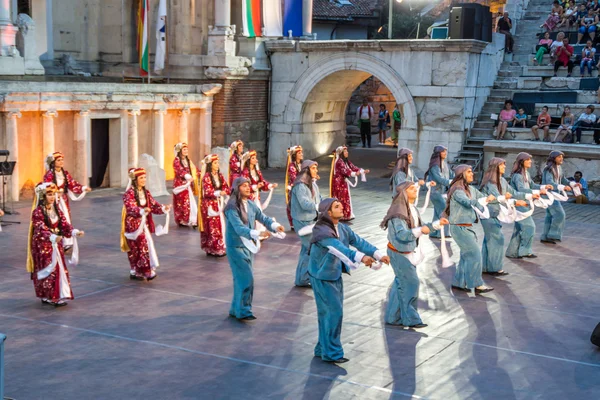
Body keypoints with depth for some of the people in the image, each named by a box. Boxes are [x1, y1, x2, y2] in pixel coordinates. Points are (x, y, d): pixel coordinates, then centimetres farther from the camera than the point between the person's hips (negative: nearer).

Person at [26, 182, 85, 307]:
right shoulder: (38, 212, -14)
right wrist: (53, 237, -40)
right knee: (49, 270, -6)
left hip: (56, 244, 7)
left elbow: (64, 224, 2)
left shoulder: (57, 209, 8)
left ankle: (59, 295, 15)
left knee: (60, 268, 7)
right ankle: (48, 297, 1)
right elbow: (41, 229, -24)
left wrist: (74, 232, -16)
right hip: (43, 246, -7)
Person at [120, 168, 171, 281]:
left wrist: (163, 208, -14)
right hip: (134, 225, -7)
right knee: (136, 249, -5)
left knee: (146, 246, 10)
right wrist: (142, 211, -45)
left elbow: (153, 204, 5)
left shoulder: (145, 192, 9)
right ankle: (135, 272, 2)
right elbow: (131, 208, -27)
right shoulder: (129, 193, -15)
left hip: (144, 224, 8)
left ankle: (147, 271, 17)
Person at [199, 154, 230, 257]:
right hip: (209, 205, -7)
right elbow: (207, 192, -19)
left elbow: (227, 189, 5)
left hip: (218, 204, 7)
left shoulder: (220, 175, 9)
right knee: (212, 227, -4)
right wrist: (219, 192, -18)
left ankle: (220, 247, 15)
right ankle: (213, 249, 1)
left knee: (220, 225, 7)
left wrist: (223, 192, -15)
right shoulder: (206, 177, -12)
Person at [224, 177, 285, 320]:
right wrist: (258, 234, -42)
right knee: (246, 278, -11)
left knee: (241, 279, 12)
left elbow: (263, 217, 0)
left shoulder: (251, 204, 3)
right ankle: (243, 311, -1)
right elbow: (239, 227, -29)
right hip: (236, 247, -7)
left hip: (248, 246, 7)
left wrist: (275, 226, -21)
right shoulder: (232, 208, -18)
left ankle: (236, 309, 23)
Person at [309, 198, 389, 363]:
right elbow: (338, 247, -38)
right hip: (322, 277, -8)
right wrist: (361, 257, -50)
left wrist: (379, 254, -16)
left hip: (336, 275, 8)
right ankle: (331, 353, 3)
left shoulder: (343, 228, 3)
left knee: (327, 313, 15)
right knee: (334, 312, -7)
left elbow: (359, 241, -3)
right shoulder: (321, 231, -24)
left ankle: (323, 348, 28)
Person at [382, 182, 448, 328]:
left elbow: (420, 227, 17)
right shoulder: (398, 212, -22)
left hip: (409, 252, 9)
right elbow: (401, 234, -31)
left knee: (401, 284, 15)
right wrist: (420, 230, -41)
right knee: (410, 283, -5)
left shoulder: (412, 209, 7)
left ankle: (393, 317, 26)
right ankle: (410, 319, 7)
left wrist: (438, 223, 10)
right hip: (399, 254, -9)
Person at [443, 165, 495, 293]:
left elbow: (484, 199, 9)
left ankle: (458, 283, 21)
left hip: (467, 227, 8)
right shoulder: (457, 190, -14)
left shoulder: (471, 189, 11)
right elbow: (468, 202, -29)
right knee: (475, 254, -9)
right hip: (459, 227, -8)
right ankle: (477, 284, -3)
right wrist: (486, 199, -31)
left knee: (467, 256, 11)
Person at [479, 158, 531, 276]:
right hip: (488, 214, -9)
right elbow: (497, 198, -25)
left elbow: (513, 193, 11)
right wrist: (516, 202, -28)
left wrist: (530, 196, 2)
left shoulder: (502, 181, 9)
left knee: (489, 239, 12)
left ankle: (486, 267, 18)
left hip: (496, 214, 9)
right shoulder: (490, 182, -17)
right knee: (497, 238, -8)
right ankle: (495, 268, -1)